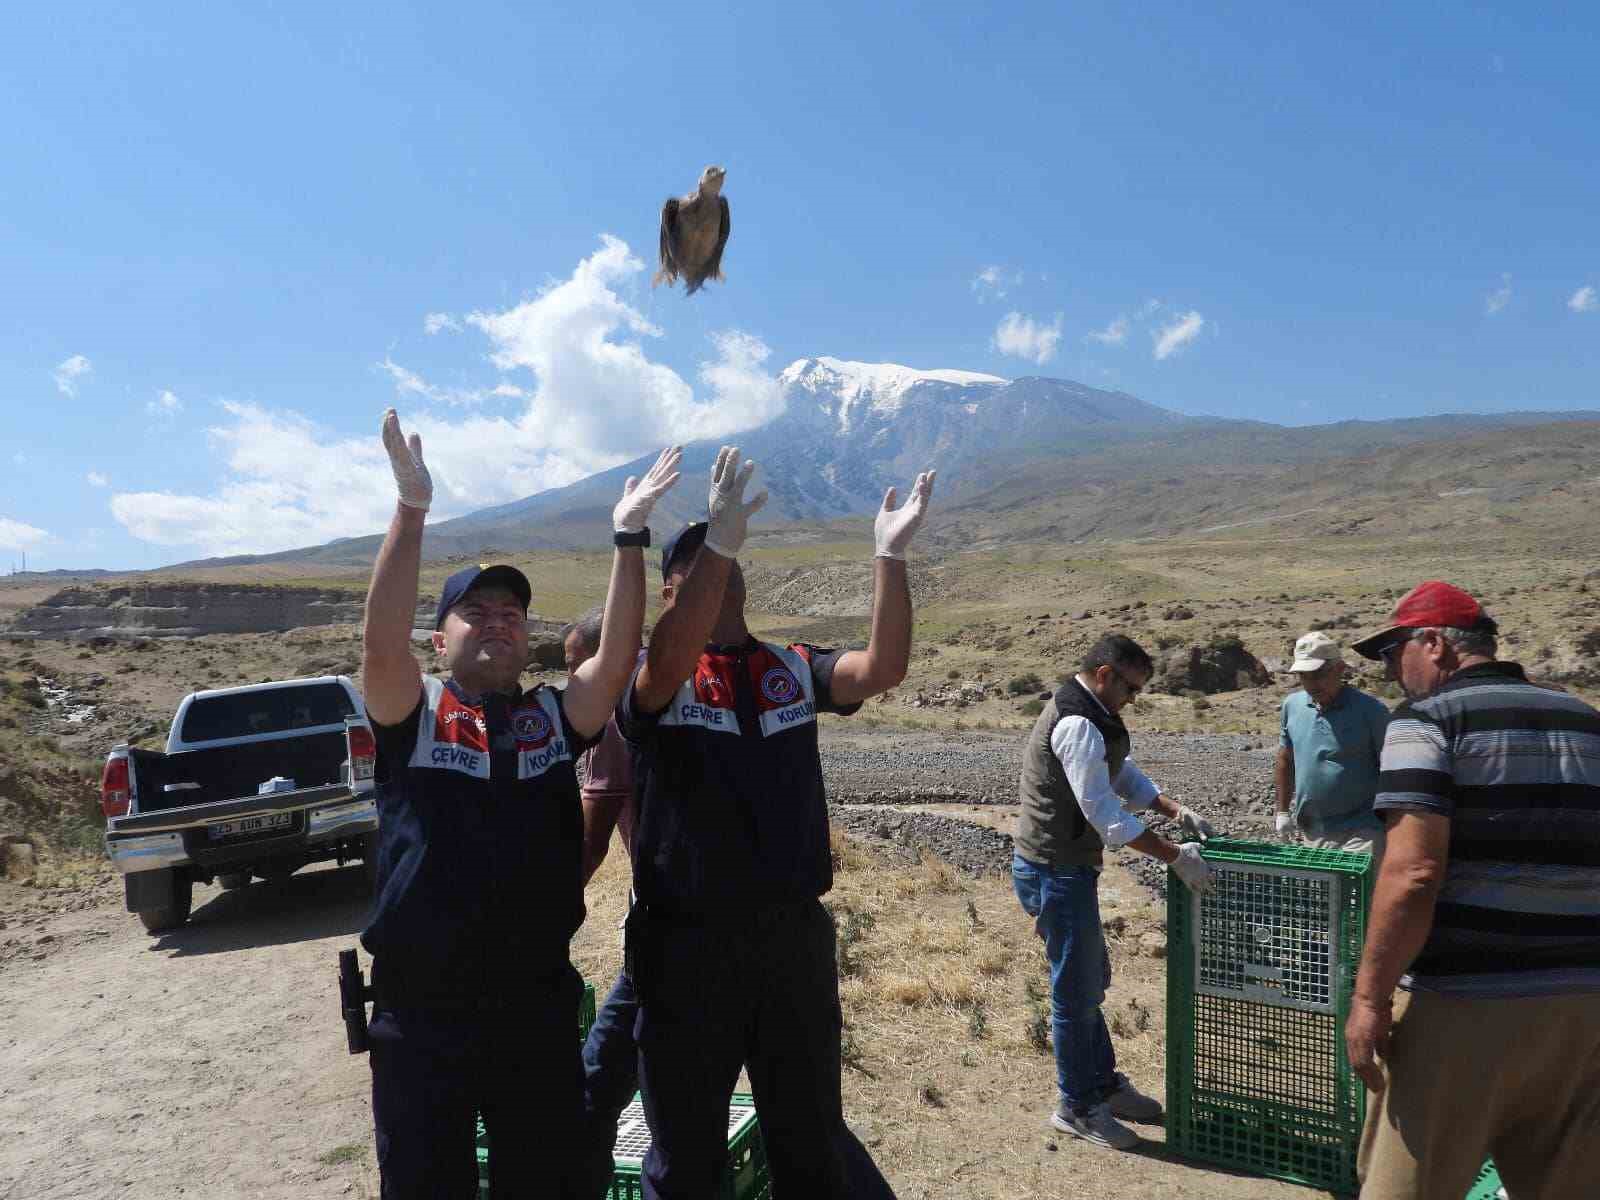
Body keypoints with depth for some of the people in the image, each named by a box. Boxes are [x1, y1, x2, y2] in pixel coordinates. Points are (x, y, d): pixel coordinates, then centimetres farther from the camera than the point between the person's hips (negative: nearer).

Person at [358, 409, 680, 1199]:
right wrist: (412, 508, -28)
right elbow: (381, 641, -21)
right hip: (422, 1015, -2)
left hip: (538, 1007, 3)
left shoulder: (554, 718, 4)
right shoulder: (411, 717, -3)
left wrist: (629, 536, -19)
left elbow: (618, 658, -12)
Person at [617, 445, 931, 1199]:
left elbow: (883, 667, -12)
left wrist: (890, 556, -21)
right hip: (689, 944, -3)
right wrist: (719, 541, -40)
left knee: (812, 1139, 21)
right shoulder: (652, 684, -7)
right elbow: (670, 659, -31)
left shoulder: (793, 670, 4)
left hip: (795, 937, 4)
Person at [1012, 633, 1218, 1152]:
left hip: (1064, 868, 11)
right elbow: (1103, 810, -24)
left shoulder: (1085, 715, 12)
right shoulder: (1078, 725, -22)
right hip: (1055, 873, -11)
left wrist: (1177, 811, 7)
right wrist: (1175, 857, -18)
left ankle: (1104, 1083, 37)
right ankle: (1077, 1108, 19)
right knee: (1077, 992, 3)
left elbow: (1124, 775, 20)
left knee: (1090, 979, 22)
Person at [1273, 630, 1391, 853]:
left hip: (1359, 834, -5)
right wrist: (1283, 811, 15)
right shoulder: (1292, 705, 5)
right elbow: (1284, 761, 16)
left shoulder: (1370, 709, -9)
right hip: (1310, 833, 5)